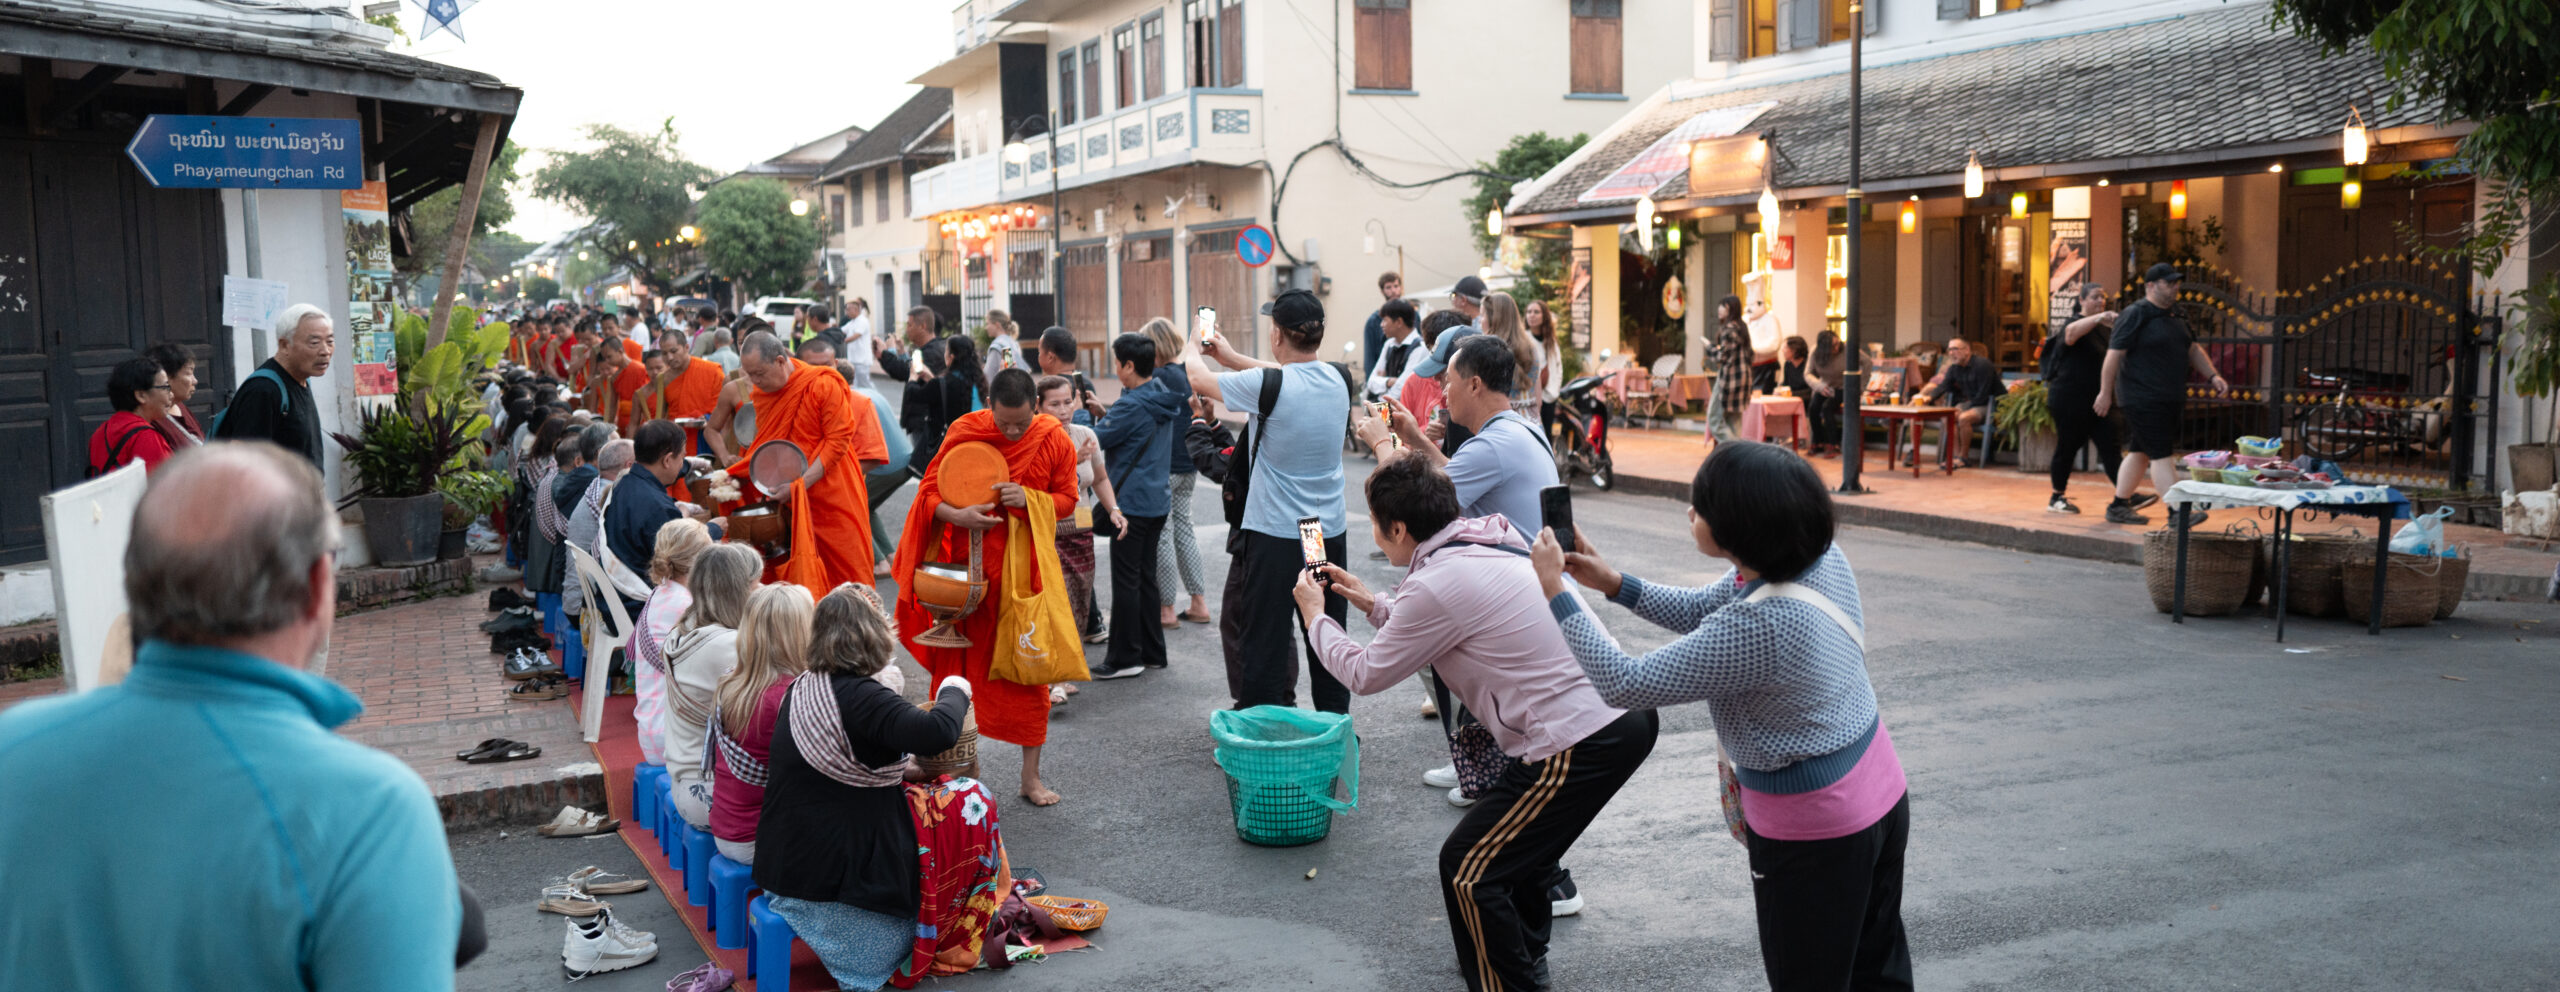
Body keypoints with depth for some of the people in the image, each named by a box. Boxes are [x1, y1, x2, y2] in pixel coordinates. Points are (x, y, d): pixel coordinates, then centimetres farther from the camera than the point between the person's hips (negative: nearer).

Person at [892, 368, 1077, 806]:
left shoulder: (1054, 440, -5)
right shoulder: (964, 431, -7)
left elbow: (1067, 499, 5)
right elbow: (929, 490, -1)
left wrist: (1029, 498, -16)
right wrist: (956, 515, -21)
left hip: (1024, 567, 0)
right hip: (968, 564, 0)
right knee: (962, 666, 7)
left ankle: (1031, 776, 12)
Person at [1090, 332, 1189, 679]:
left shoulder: (1132, 405, -19)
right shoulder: (1164, 399, 8)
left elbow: (1095, 439, -15)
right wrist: (1103, 412, 10)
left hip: (1133, 503, -9)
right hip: (1159, 500, 9)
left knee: (1125, 581, -2)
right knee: (1145, 578, 15)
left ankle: (1125, 658, 3)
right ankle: (1151, 652, 20)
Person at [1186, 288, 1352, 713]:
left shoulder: (1268, 386, -17)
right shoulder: (1336, 380, 0)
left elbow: (1199, 380, -2)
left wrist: (1191, 350, 21)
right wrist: (1229, 355, 28)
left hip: (1274, 538, -6)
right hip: (1330, 533, 6)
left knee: (1264, 643, 3)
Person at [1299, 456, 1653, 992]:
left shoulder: (1438, 584, -15)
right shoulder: (1492, 541, 11)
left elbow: (1366, 674, -1)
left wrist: (1315, 617, 15)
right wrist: (1373, 604, 31)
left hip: (1580, 745, -10)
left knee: (1467, 867, 2)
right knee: (1514, 837, 30)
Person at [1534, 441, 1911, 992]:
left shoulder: (1756, 629, -35)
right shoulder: (1823, 558, -10)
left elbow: (1624, 683, -26)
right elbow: (1703, 611, 6)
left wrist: (1556, 591, -20)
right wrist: (1614, 583, -1)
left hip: (1817, 831, -8)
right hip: (1880, 789, 8)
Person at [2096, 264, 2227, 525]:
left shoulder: (2175, 315, 16)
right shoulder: (2134, 315, -11)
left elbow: (2193, 350, 22)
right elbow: (2114, 354, -13)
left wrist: (2213, 376, 9)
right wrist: (2105, 393, -14)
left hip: (2170, 400, 9)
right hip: (2143, 399, -9)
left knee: (2140, 453, 13)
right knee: (2161, 455, -11)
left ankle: (2119, 506, 21)